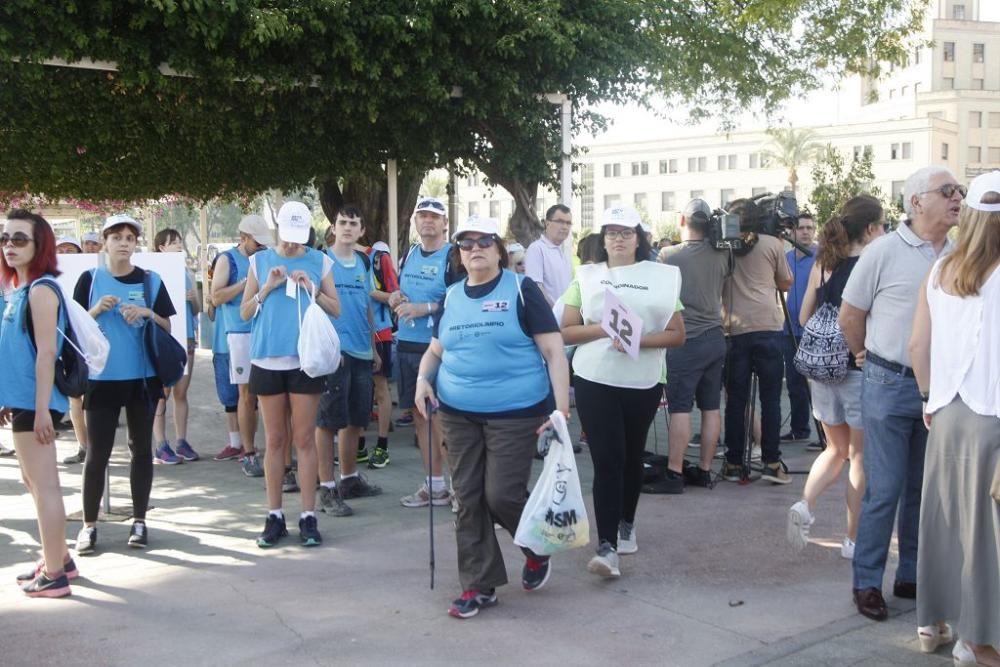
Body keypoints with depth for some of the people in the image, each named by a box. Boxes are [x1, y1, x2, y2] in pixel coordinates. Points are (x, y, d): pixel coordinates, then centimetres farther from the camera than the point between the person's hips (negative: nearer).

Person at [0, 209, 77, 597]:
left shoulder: (40, 289, -14)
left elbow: (46, 353, -19)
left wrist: (41, 408, -22)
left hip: (35, 403, -10)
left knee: (43, 484, -3)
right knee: (34, 482, 18)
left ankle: (54, 575, 4)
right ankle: (58, 559, 29)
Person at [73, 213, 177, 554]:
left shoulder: (151, 280, 4)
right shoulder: (90, 279, 2)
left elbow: (167, 327, 6)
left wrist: (147, 313, -13)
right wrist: (97, 309, -14)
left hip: (142, 377, 1)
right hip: (101, 377, -1)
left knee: (141, 448, 8)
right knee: (97, 452, 1)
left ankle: (139, 520, 17)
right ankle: (89, 525, 10)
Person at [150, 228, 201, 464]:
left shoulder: (187, 273, 12)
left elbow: (197, 309, 13)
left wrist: (192, 298, -7)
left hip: (186, 337, 5)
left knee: (181, 392, 9)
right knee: (162, 393, -3)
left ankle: (182, 442, 16)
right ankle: (161, 446, 1)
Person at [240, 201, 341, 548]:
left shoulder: (319, 261, 5)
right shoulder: (260, 261, 7)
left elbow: (336, 310, 5)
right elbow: (245, 313, 7)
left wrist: (313, 288, -10)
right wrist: (267, 288, -8)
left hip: (306, 360, -1)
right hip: (268, 360, 1)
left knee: (304, 439, 1)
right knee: (274, 440, 7)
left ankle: (308, 517, 6)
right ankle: (274, 516, 14)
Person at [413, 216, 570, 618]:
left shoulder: (521, 290, -5)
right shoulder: (451, 297, 11)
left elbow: (553, 350, -8)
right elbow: (435, 350, 21)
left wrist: (561, 407, -16)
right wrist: (423, 378, -1)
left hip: (515, 414, -5)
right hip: (458, 414, 5)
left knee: (502, 495, -7)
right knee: (468, 500, 6)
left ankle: (537, 549, 25)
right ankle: (479, 585, 19)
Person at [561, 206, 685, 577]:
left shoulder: (661, 277, 3)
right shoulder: (587, 276, 5)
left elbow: (677, 335, 0)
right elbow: (566, 332, 2)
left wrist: (639, 339, -17)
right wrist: (602, 329, -15)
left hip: (643, 383, 1)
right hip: (595, 381, -1)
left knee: (632, 456, 15)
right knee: (607, 460, -8)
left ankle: (626, 525, 36)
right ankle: (607, 547, -10)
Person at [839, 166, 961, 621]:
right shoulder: (885, 251, -8)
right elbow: (850, 316, 0)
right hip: (891, 386, -4)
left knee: (925, 489, 13)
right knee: (884, 490, 0)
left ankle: (912, 575, 27)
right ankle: (867, 583, 12)